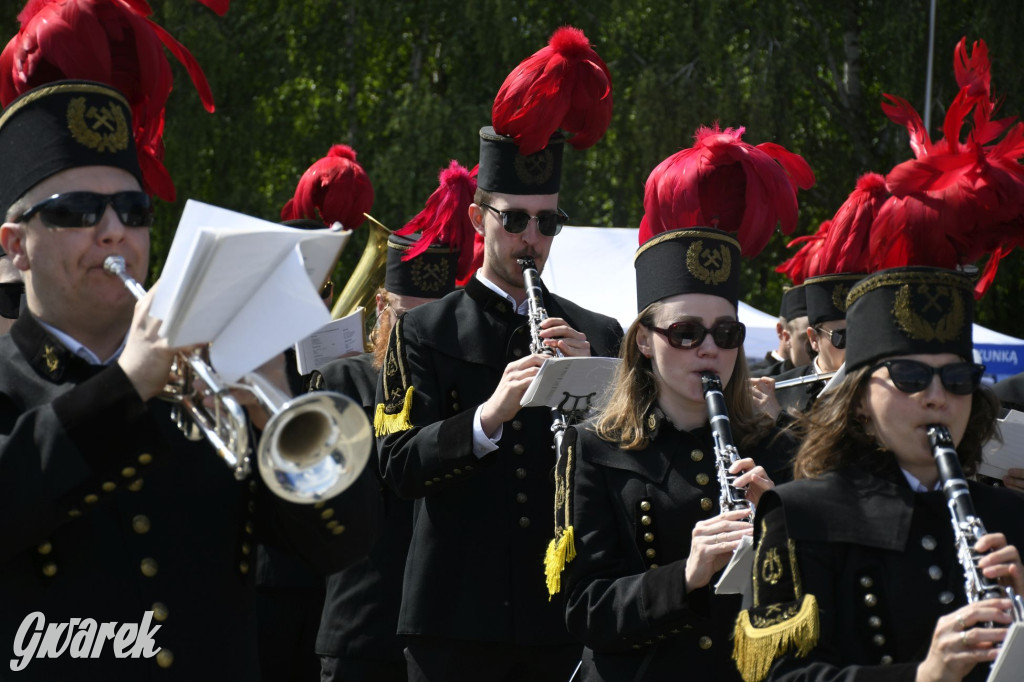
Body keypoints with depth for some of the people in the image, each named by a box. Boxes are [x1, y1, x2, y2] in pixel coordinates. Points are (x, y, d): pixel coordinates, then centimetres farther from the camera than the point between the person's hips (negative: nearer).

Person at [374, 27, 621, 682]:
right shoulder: (424, 332, 5)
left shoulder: (597, 336, 12)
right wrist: (488, 416, -23)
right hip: (458, 619, -2)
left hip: (562, 619, 2)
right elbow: (402, 466, -7)